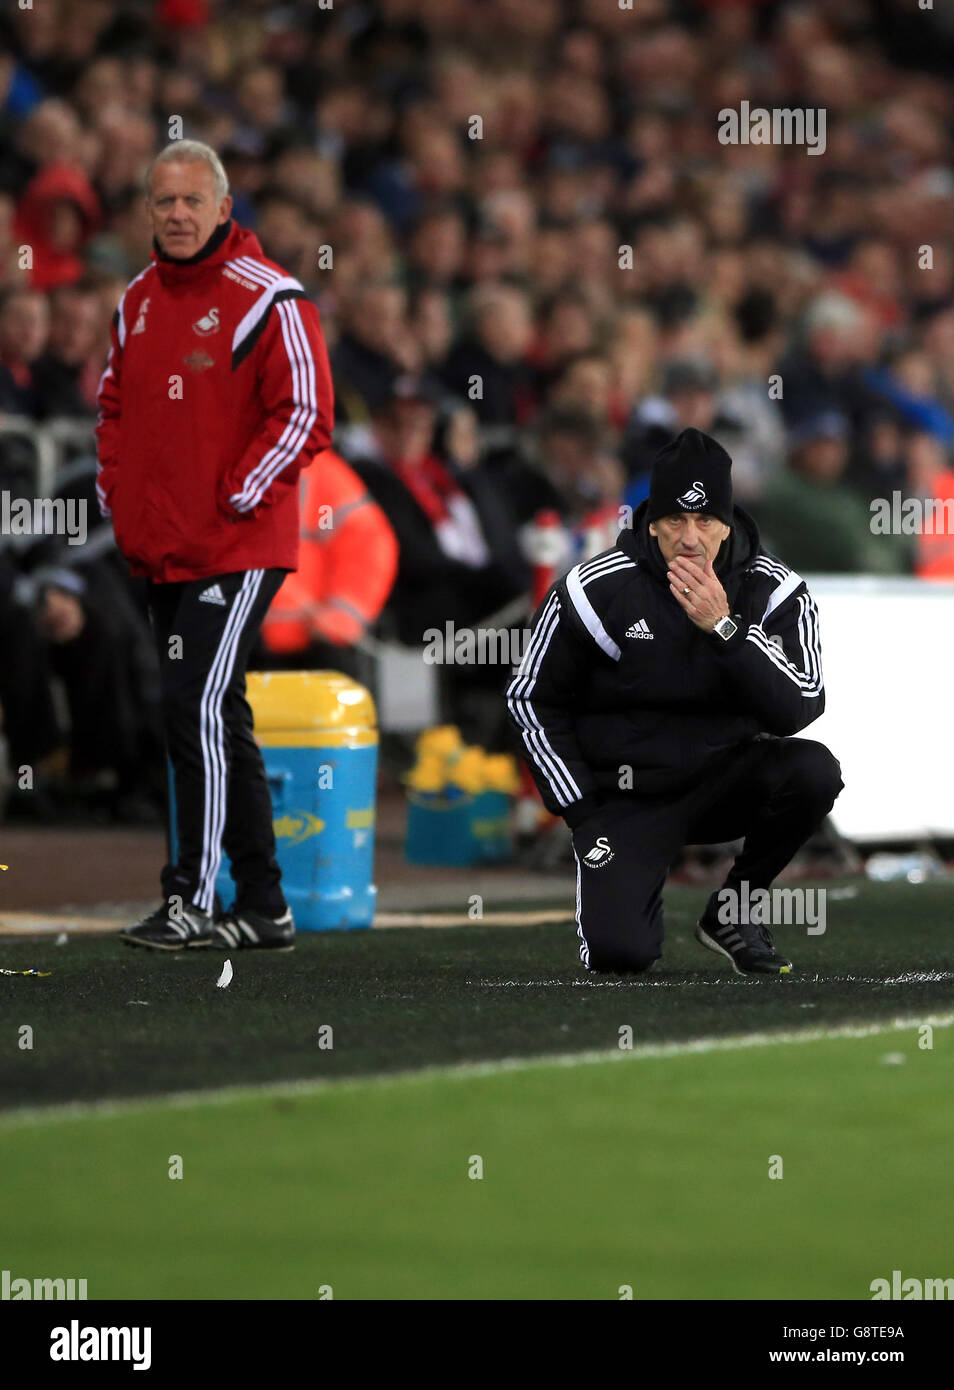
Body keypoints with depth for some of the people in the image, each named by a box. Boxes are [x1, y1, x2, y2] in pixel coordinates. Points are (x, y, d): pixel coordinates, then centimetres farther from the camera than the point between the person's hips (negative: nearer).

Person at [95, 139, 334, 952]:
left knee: (198, 709, -15)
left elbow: (305, 415, -12)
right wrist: (116, 493, 12)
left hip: (236, 549, -8)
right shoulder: (138, 302, 13)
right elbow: (116, 402, 25)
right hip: (160, 551, 8)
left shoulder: (266, 299, -9)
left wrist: (234, 499, -14)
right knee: (216, 721, 10)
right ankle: (263, 907, 16)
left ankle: (195, 898, -12)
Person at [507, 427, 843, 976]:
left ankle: (732, 908, -4)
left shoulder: (776, 591, -8)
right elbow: (532, 699, 1)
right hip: (628, 800, -2)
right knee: (618, 950, -24)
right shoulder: (597, 590, -10)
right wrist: (584, 812, -4)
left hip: (727, 781, 2)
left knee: (814, 770, -30)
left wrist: (724, 628, -29)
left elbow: (800, 709, -20)